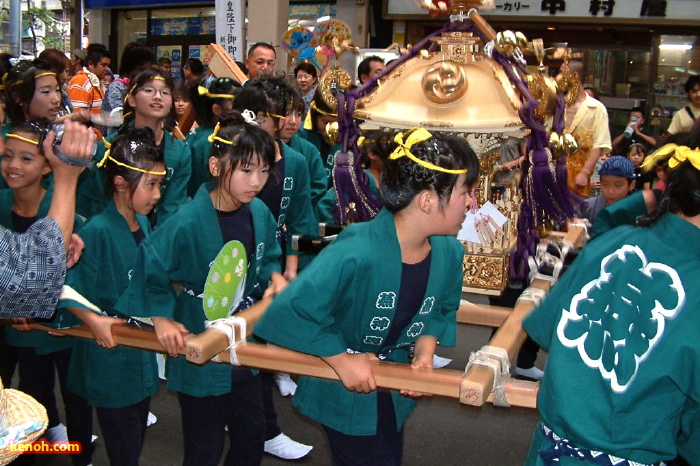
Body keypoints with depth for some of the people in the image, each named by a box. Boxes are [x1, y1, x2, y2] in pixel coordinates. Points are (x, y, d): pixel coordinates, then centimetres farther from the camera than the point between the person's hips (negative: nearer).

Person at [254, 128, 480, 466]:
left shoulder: (449, 252, -14)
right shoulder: (355, 254, -37)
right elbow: (290, 311, -34)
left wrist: (425, 351, -13)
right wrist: (343, 360, -28)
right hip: (346, 392, -7)